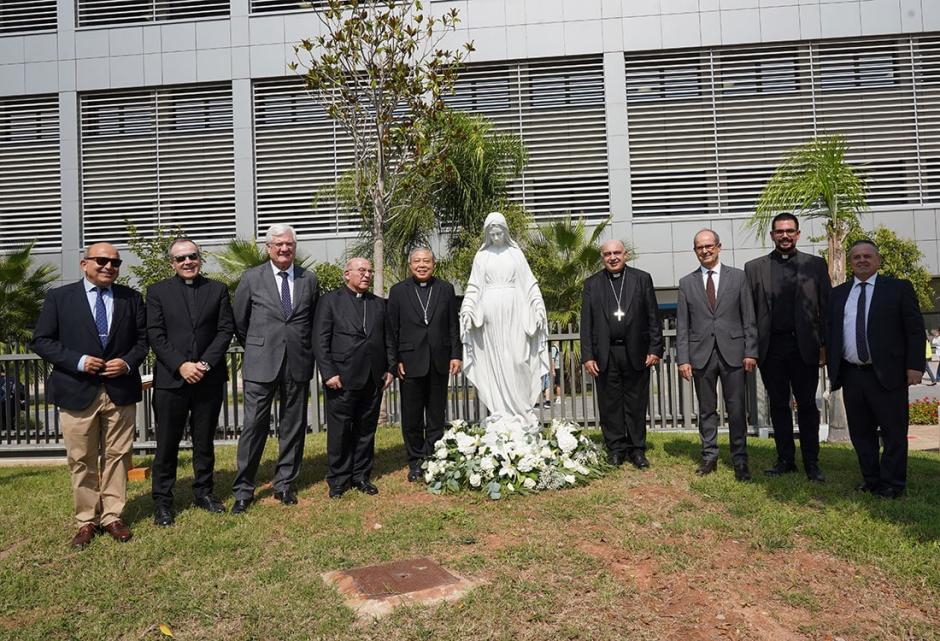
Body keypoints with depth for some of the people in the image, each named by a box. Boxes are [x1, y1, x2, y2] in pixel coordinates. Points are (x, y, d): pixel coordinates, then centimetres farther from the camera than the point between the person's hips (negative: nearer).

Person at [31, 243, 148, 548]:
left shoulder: (131, 297, 7)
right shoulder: (59, 297, 2)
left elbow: (143, 338, 9)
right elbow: (41, 340, 0)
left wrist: (128, 362, -10)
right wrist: (78, 361, -14)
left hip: (121, 390, 1)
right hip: (77, 391, -1)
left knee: (117, 456, 8)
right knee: (81, 460, 7)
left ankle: (112, 516, 21)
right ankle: (87, 520, 21)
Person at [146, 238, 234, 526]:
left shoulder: (217, 289, 7)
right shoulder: (158, 291, 4)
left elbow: (226, 329, 1)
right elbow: (155, 335, -3)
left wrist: (205, 363, -11)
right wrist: (181, 365, -14)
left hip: (209, 379, 2)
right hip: (170, 379, -1)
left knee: (205, 442, 12)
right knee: (167, 444, 4)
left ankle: (203, 492, 26)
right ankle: (162, 501, 17)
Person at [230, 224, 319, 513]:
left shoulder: (309, 279, 6)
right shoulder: (251, 278, 0)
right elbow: (239, 321, 7)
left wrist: (305, 348, 12)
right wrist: (255, 348, 11)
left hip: (298, 364, 3)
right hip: (261, 364, -2)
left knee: (293, 426, 9)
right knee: (254, 426, -1)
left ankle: (284, 484, 23)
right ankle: (243, 489, 12)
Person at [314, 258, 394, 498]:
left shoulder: (379, 304, 15)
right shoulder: (331, 301, 1)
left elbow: (387, 339, 15)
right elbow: (321, 341, -5)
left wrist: (389, 368, 6)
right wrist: (329, 373, -12)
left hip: (373, 379, 4)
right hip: (342, 379, -4)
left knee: (366, 430, 11)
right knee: (340, 431, 3)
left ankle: (361, 476, 22)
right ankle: (338, 480, 15)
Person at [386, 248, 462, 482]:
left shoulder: (446, 289, 7)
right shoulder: (398, 291, 3)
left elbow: (454, 326, 7)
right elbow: (392, 329, 1)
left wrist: (456, 355, 0)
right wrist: (395, 360, -6)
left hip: (439, 362, 1)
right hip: (410, 362, -1)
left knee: (436, 415, 9)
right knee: (412, 417, 6)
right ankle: (415, 461, 19)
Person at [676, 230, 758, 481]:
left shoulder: (738, 276, 5)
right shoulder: (686, 283, 7)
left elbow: (748, 318, 4)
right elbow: (682, 325, 5)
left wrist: (750, 352, -3)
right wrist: (683, 359, -1)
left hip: (732, 352, -1)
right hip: (701, 354, 1)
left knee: (736, 409, 2)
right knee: (706, 410, 9)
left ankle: (739, 460, 14)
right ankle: (709, 457, 20)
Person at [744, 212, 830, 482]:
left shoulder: (816, 265, 7)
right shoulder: (754, 268, 8)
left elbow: (826, 307, 4)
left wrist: (824, 346, -3)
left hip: (804, 346, -1)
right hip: (770, 347, 1)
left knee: (807, 405, 4)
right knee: (778, 405, 8)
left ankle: (811, 462, 13)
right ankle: (785, 459, 18)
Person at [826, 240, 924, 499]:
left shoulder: (899, 288, 2)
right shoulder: (838, 294, 13)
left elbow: (915, 330, -1)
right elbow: (830, 331, 13)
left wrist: (914, 366, -9)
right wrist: (832, 366, 4)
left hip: (887, 374, -4)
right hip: (852, 375, 4)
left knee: (894, 433, 3)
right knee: (860, 433, 12)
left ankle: (892, 485, 15)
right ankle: (870, 480, 25)